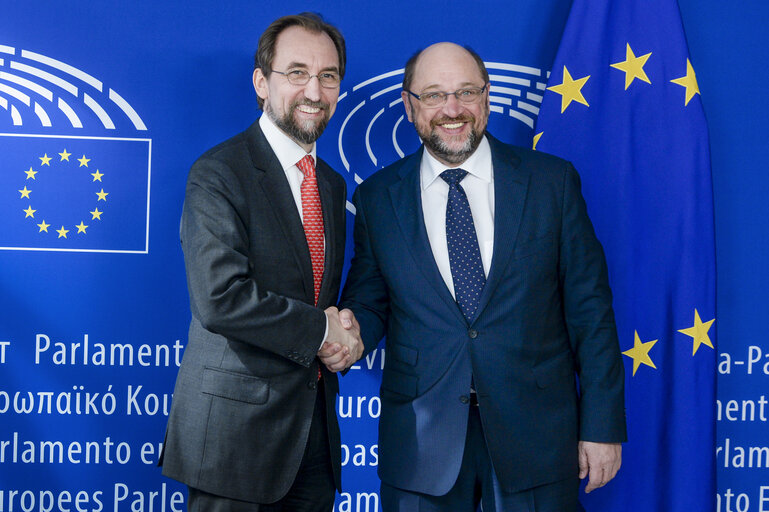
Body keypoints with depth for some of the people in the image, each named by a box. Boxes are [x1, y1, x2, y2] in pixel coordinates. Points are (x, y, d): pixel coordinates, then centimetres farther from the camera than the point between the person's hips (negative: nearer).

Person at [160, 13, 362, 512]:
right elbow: (221, 298, -22)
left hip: (314, 426, 7)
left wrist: (346, 336, -3)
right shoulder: (218, 174, -11)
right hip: (235, 426, -7)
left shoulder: (333, 184, 14)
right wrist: (321, 331, -13)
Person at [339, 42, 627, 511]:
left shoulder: (553, 181, 0)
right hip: (421, 439, 1)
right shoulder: (376, 198, 4)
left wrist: (602, 425, -3)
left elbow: (589, 308, 0)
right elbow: (369, 303, 11)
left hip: (535, 437, 0)